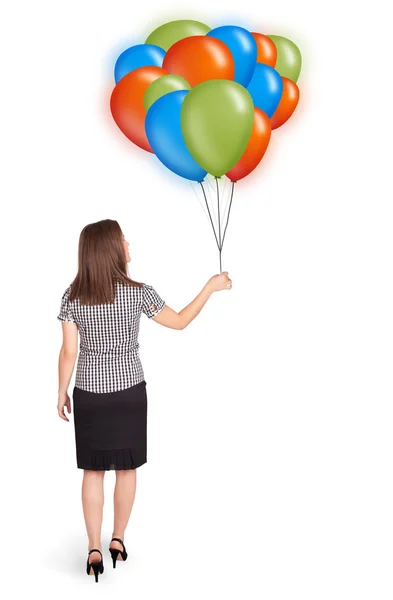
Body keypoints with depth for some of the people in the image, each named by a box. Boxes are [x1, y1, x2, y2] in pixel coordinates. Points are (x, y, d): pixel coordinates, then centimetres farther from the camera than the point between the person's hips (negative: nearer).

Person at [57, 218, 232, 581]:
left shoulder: (73, 295, -8)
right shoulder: (137, 292, -13)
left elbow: (68, 351, -5)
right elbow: (180, 322, -1)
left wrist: (62, 393, 7)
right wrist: (211, 286, 7)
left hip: (89, 394, 1)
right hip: (129, 392, -1)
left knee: (93, 472, 9)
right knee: (126, 469, 14)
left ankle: (94, 549, 11)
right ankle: (118, 540, 25)